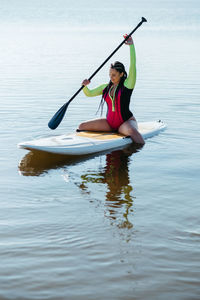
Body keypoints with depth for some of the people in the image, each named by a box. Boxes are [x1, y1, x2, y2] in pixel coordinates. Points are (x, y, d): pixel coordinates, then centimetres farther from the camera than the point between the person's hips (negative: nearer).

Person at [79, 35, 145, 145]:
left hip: (126, 122, -6)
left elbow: (133, 66, -18)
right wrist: (85, 85, -5)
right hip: (109, 123, 6)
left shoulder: (127, 85, -7)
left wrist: (131, 45, -24)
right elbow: (89, 93, 18)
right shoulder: (106, 87, 9)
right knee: (82, 127, -3)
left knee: (132, 131, -41)